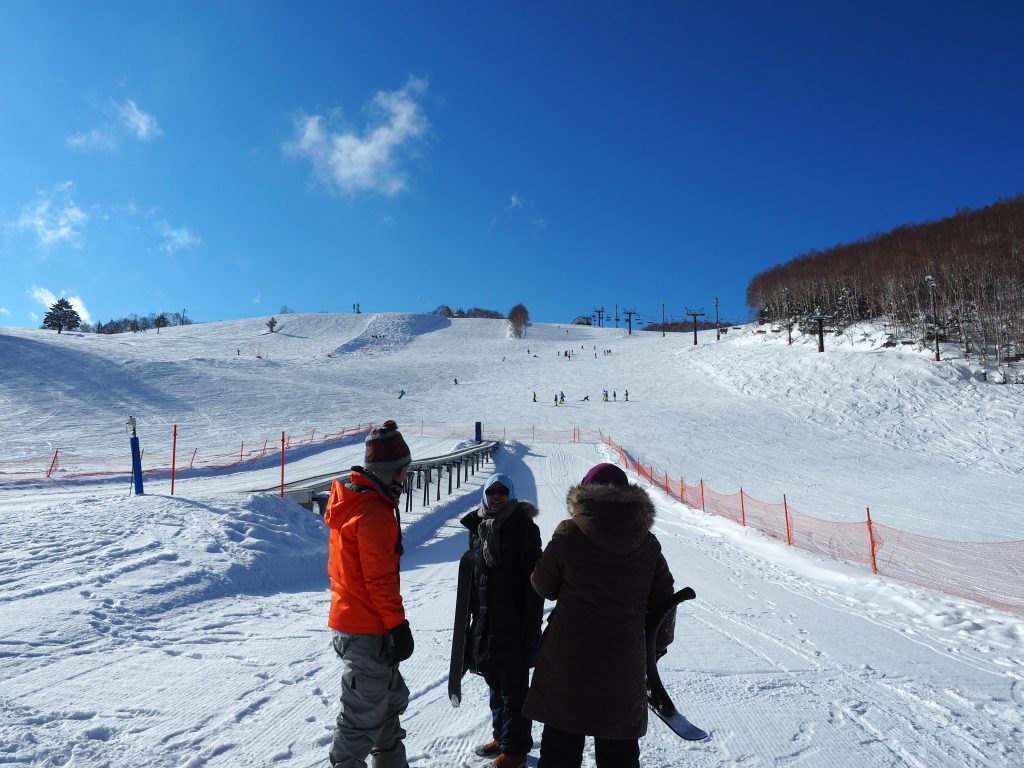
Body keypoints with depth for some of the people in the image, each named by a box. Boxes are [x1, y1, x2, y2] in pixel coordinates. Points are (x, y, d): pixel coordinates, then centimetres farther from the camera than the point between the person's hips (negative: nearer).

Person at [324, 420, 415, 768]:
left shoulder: (350, 501, 8)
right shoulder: (374, 511, -23)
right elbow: (380, 578, -24)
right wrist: (398, 625, -16)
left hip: (349, 619, 10)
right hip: (367, 630, -10)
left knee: (391, 699, 24)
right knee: (364, 713, 4)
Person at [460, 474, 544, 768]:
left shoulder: (524, 527, -11)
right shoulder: (478, 527, 6)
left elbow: (534, 580, -12)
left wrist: (531, 625, -14)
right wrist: (469, 612, 15)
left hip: (513, 621, -6)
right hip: (484, 620, 6)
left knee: (513, 686, 4)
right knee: (495, 681, 18)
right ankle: (501, 736, 35)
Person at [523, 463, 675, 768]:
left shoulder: (569, 533, -9)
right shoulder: (647, 543, 1)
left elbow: (544, 585, 1)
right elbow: (662, 597, 8)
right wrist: (658, 644, 23)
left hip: (569, 655, -2)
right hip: (625, 661, 3)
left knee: (561, 742, 13)